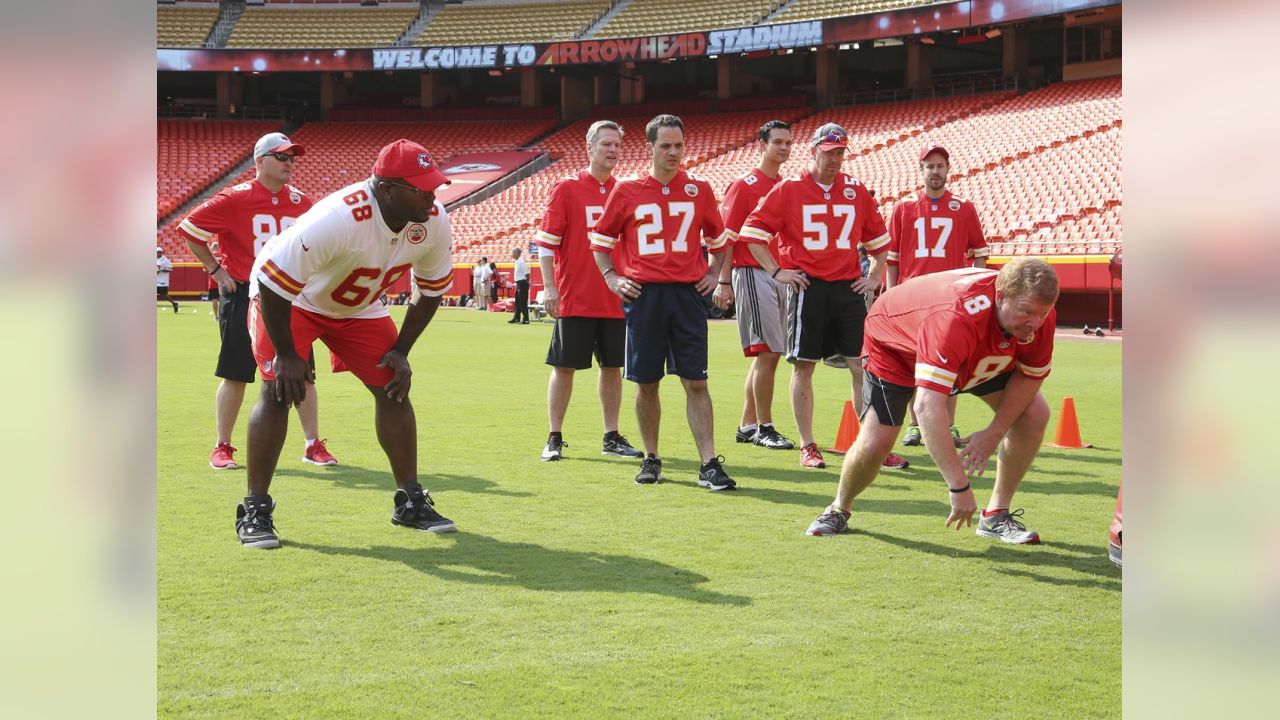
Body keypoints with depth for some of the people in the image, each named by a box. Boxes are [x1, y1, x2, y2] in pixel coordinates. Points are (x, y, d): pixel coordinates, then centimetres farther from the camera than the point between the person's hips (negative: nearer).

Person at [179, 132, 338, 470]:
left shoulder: (302, 203, 6)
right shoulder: (234, 198, -8)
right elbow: (190, 230, -3)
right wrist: (216, 269, -4)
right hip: (243, 297, -4)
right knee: (235, 376, 1)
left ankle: (313, 445, 12)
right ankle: (222, 448, 13)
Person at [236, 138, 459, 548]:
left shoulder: (434, 223, -22)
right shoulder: (338, 219, -40)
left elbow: (430, 292, -2)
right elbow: (273, 281, -33)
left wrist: (400, 350, -6)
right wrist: (286, 354, -24)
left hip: (358, 307, 6)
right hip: (288, 299, -5)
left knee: (394, 387, -1)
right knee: (278, 390, -17)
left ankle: (410, 503, 11)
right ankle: (255, 510, -7)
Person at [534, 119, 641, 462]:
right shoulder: (566, 189, -3)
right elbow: (545, 241, -4)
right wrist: (549, 287, -11)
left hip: (615, 300, 4)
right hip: (574, 299, -4)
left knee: (612, 366, 8)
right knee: (564, 367, 0)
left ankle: (612, 437, 17)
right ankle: (554, 439, 7)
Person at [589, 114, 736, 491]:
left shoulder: (699, 190, 7)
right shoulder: (626, 190, 3)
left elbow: (718, 238, 21)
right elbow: (600, 239, 13)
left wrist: (714, 274, 8)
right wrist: (612, 278, 2)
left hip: (688, 293, 0)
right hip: (643, 294, 0)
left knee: (696, 382, -3)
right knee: (646, 382, 6)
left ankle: (709, 464, -4)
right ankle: (651, 459, 20)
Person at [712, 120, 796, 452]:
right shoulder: (744, 185, -5)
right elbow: (726, 235, -8)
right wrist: (723, 281, -13)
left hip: (780, 275, 8)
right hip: (752, 273, -7)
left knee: (765, 353, 11)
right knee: (768, 351, -10)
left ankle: (747, 425, 20)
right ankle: (765, 427, -2)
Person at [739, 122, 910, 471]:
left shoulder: (856, 191, 10)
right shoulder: (789, 189, 0)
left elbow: (878, 238, 21)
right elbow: (752, 232, 0)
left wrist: (875, 277, 12)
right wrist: (777, 272, -5)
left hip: (849, 288, 3)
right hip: (807, 288, -3)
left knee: (864, 367, -1)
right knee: (803, 367, 1)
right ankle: (807, 447, 10)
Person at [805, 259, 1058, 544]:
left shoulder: (1039, 313, -30)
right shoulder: (954, 317, -49)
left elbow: (1031, 375, -9)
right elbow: (928, 407, -55)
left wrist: (995, 432, -20)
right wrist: (959, 487, -55)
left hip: (981, 355, 6)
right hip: (896, 345, -5)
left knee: (1034, 414, -10)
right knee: (875, 442, -17)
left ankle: (997, 515, 3)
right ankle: (839, 509, 15)